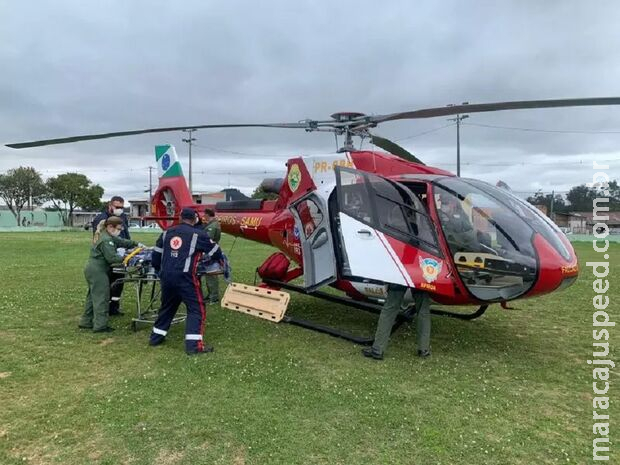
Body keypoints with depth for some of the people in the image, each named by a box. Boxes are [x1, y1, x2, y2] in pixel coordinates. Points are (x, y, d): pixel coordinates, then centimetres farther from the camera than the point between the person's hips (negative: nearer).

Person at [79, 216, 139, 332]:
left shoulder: (109, 237, 13)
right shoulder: (106, 240, -19)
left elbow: (122, 242, 19)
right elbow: (112, 258, -24)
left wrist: (137, 244, 12)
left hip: (93, 270, 11)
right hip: (97, 271, -11)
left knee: (93, 296, 17)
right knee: (101, 298, -6)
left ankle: (86, 322, 27)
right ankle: (100, 325, -3)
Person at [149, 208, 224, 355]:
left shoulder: (167, 232, 16)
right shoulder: (198, 234, 2)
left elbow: (157, 253, 21)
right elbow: (215, 251, 11)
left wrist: (158, 269, 38)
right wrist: (220, 260, 33)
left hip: (166, 276, 6)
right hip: (184, 277, -6)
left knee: (167, 307, 24)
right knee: (196, 309, 2)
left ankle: (156, 337, 35)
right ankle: (194, 345, -4)